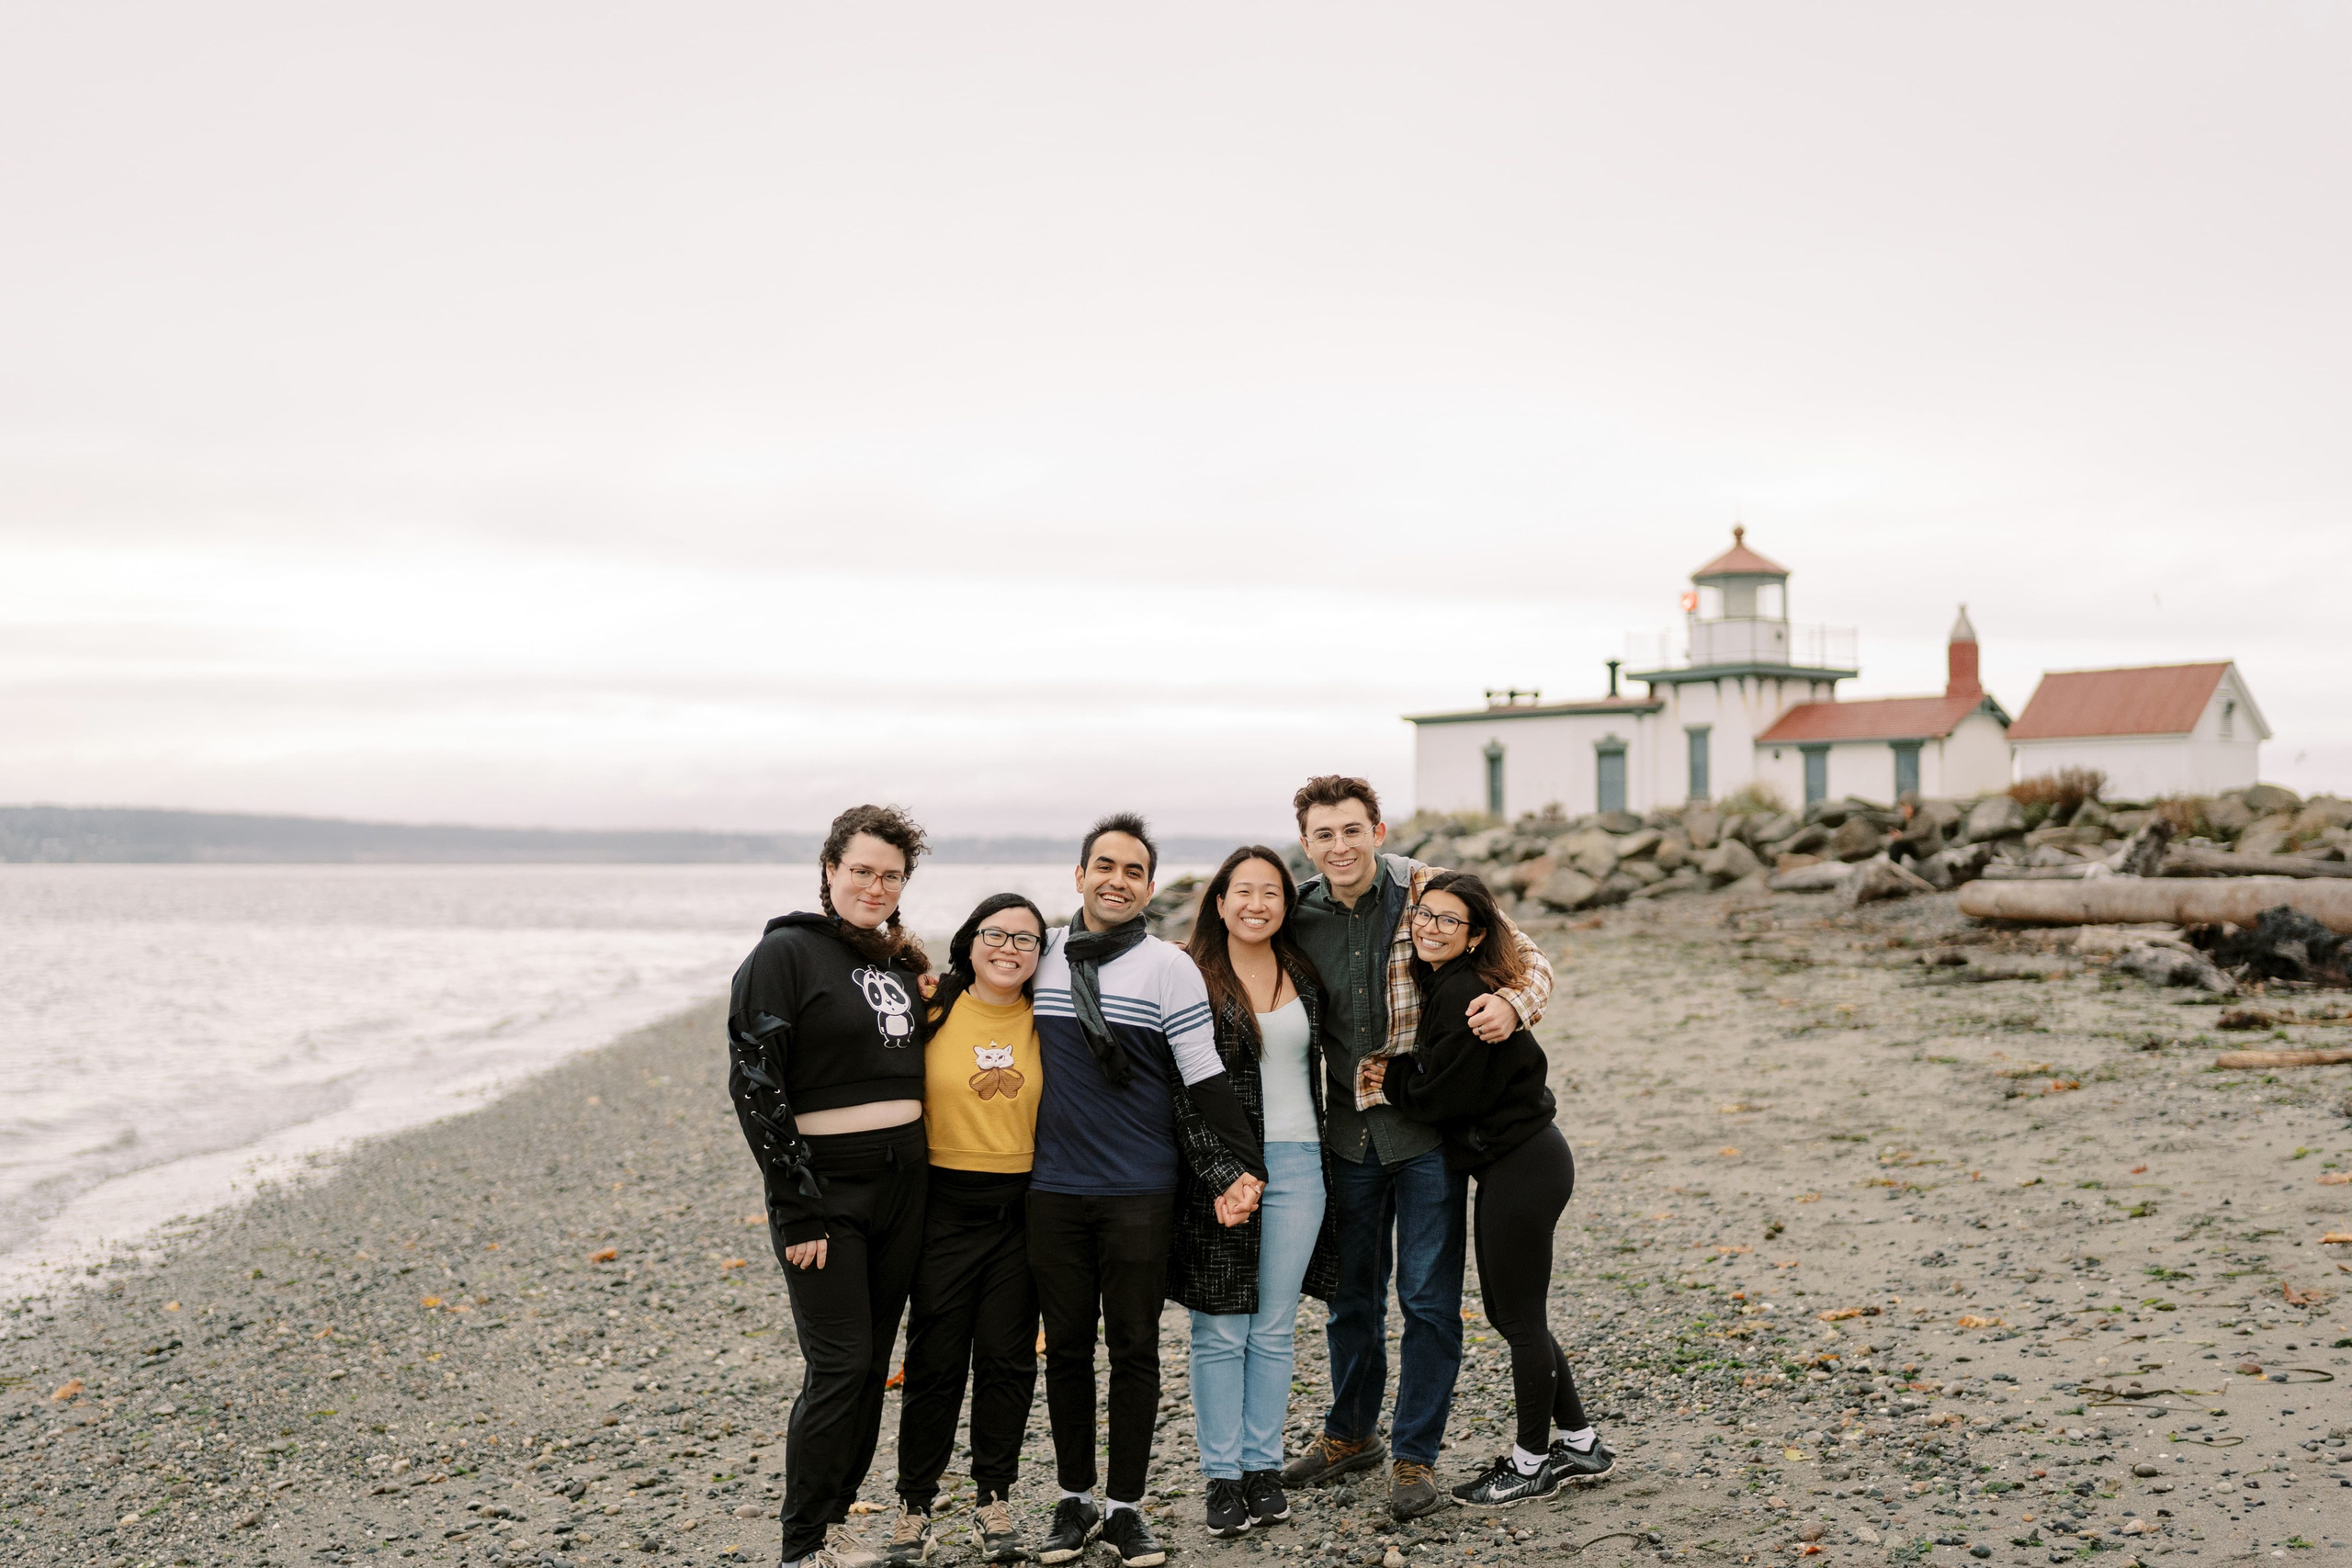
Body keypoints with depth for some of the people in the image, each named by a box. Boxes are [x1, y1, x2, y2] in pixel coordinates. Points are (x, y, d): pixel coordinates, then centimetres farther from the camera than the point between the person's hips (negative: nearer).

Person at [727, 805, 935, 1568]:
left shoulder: (903, 960, 11)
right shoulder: (786, 953, -9)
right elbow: (754, 1083, -14)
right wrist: (799, 1208, -16)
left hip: (901, 1185, 7)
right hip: (826, 1187, -6)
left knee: (873, 1363, 11)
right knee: (838, 1366, -7)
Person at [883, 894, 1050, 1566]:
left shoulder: (1044, 1024, 3)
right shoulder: (932, 1012, -3)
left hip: (1022, 1208, 2)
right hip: (945, 1203, -2)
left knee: (1008, 1357, 7)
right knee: (935, 1359, 2)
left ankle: (993, 1498, 22)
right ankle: (915, 1505, 15)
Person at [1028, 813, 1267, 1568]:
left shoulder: (1169, 967, -4)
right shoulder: (1042, 954, 6)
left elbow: (1204, 1079, -4)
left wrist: (1248, 1165, -8)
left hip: (1139, 1192, -2)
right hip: (1053, 1187, 3)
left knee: (1134, 1348, 5)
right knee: (1066, 1345, 10)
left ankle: (1125, 1506, 17)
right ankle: (1074, 1499, 22)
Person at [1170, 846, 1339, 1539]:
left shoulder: (1304, 976, 9)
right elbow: (1186, 1093, -11)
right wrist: (1221, 1178, -17)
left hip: (1297, 1165, 4)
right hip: (1218, 1166, -4)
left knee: (1274, 1327, 9)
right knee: (1221, 1331, 2)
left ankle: (1264, 1466, 19)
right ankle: (1222, 1476, 11)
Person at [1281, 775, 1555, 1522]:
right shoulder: (1299, 918, 0)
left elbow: (1530, 959, -4)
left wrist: (1512, 1005, -25)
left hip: (1427, 1132, -4)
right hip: (1347, 1133, 4)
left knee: (1428, 1299, 1)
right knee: (1350, 1294, 17)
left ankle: (1416, 1455, 15)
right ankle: (1351, 1434, 35)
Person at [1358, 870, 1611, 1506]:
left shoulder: (1466, 994, -20)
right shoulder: (1440, 984, 10)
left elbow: (1443, 1096, -19)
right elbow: (1430, 1075, 16)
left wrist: (1388, 1081, -3)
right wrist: (1393, 1077, -2)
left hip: (1522, 1167, -10)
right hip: (1511, 1161, 10)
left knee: (1521, 1317, 3)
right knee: (1506, 1310, 18)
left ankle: (1532, 1462, 18)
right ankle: (1579, 1441, 30)